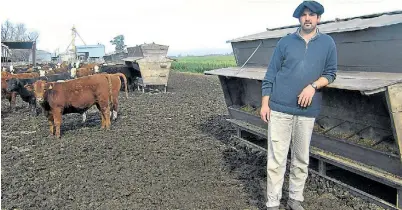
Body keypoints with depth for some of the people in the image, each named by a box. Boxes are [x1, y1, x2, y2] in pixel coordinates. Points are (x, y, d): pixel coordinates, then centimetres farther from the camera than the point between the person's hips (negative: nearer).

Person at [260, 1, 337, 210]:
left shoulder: (328, 43, 7)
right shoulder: (285, 42, 3)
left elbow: (330, 73, 7)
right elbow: (270, 74, 3)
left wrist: (313, 86, -13)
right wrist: (265, 103, -2)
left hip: (307, 111, 2)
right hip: (279, 109, -1)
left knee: (301, 159, 11)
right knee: (276, 158, 0)